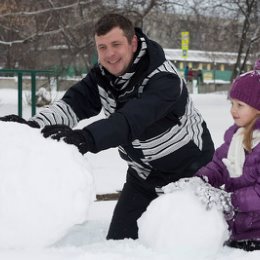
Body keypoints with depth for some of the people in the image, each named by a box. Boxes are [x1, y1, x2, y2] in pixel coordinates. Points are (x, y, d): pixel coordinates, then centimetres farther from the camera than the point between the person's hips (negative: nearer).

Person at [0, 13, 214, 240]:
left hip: (189, 171, -6)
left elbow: (131, 120, -47)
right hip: (144, 173, 6)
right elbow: (72, 104, -24)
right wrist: (35, 125, -45)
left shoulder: (163, 79, -31)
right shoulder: (101, 76, -8)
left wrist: (85, 139, -64)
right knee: (119, 239, 2)